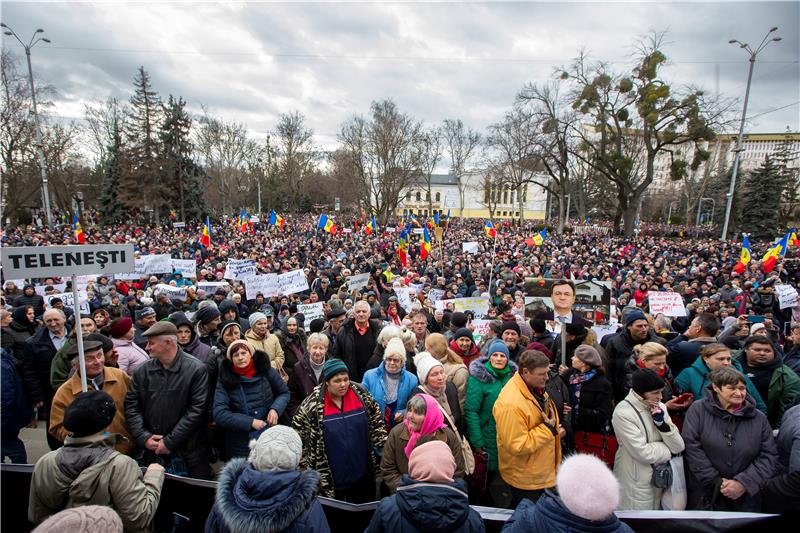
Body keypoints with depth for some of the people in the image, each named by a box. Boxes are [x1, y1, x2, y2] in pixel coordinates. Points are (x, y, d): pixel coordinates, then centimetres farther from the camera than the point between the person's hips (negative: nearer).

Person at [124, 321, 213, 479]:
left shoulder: (196, 369, -13)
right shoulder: (143, 370, 2)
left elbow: (197, 409, -14)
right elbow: (131, 406, 4)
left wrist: (170, 442, -14)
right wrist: (143, 437, -7)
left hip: (190, 451, -3)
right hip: (151, 450, 4)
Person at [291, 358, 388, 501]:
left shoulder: (360, 394, -10)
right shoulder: (313, 404, -17)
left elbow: (376, 421, 3)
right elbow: (297, 434, -5)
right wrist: (304, 465, -3)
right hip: (331, 478, -2)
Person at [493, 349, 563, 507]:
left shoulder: (535, 388, -4)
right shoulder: (510, 403, -34)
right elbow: (517, 446, -31)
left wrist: (554, 430, -1)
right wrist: (548, 429, -28)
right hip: (525, 480, -9)